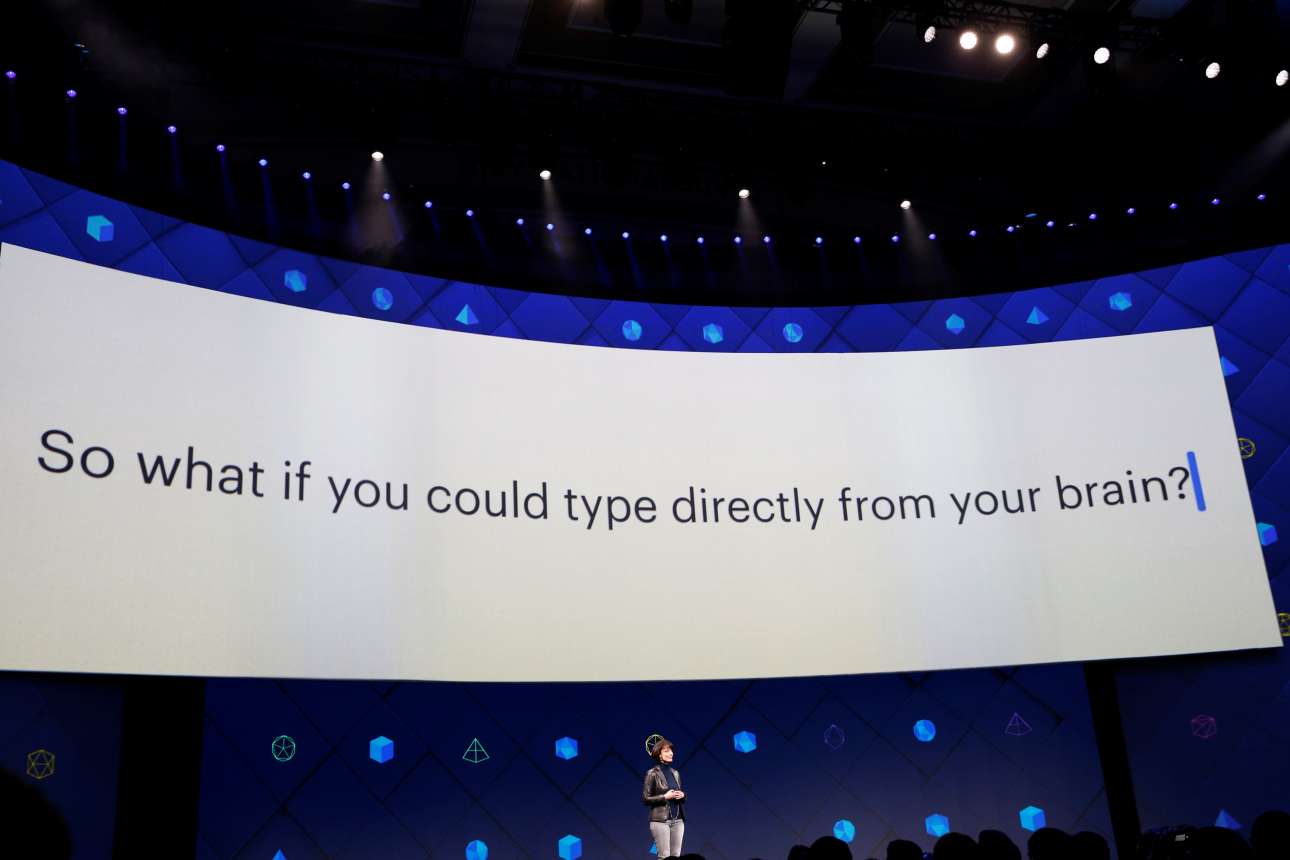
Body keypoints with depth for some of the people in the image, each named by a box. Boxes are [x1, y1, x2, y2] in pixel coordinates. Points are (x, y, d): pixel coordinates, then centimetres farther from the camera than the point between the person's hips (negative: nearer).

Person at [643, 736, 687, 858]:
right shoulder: (653, 773, -6)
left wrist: (682, 795, -1)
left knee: (676, 856, 3)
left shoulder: (675, 773, 12)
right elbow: (646, 798, -8)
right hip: (660, 820, -6)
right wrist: (665, 797, -17)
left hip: (678, 820, 6)